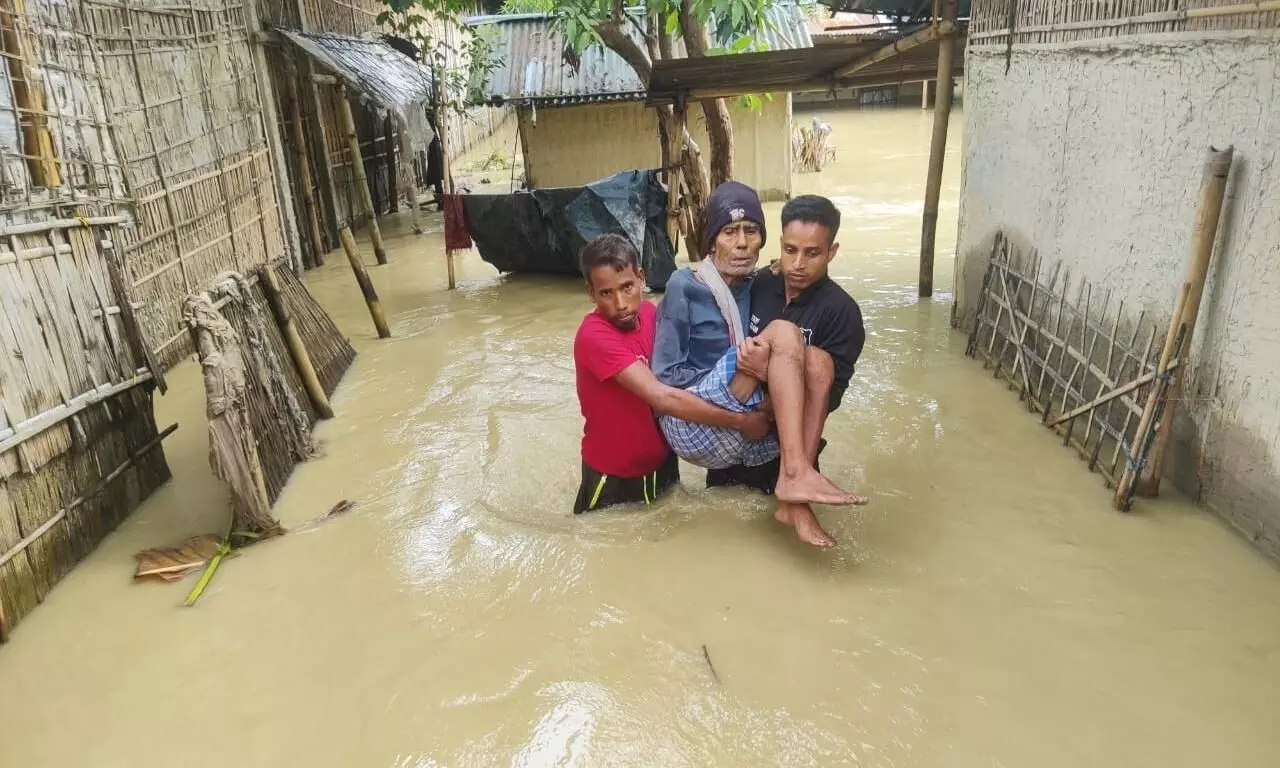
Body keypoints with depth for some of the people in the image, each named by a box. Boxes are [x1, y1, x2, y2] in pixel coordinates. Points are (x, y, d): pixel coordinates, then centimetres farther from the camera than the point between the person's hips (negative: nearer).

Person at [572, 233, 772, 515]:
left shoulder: (649, 312, -6)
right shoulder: (594, 336, -29)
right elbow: (661, 397, -35)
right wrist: (740, 421, -29)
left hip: (661, 461, 6)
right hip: (613, 476, -6)